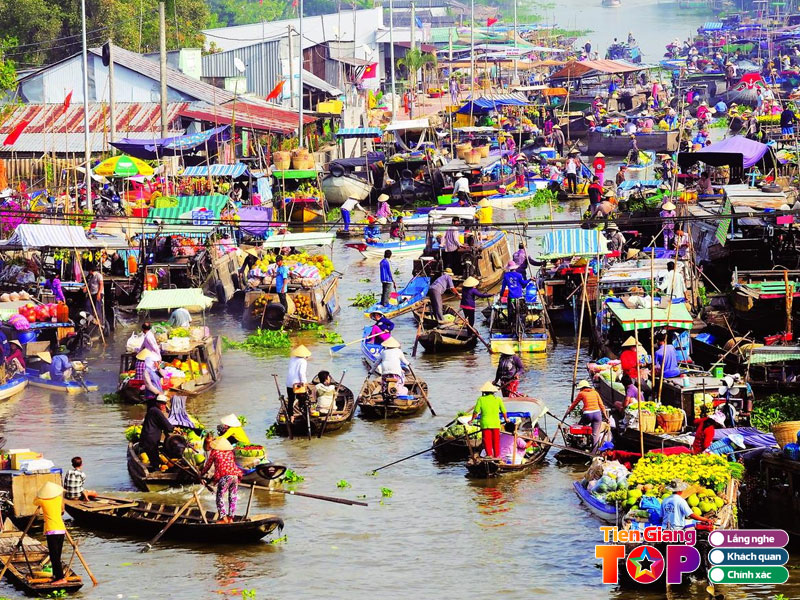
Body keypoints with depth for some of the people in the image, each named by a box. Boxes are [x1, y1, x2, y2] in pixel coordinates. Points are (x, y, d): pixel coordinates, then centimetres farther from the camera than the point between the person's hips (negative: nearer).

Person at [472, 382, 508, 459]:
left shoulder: (481, 399, -1)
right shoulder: (498, 399, 3)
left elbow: (475, 412, -1)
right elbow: (504, 411, 8)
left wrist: (472, 420, 15)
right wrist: (506, 419, 28)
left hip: (485, 424, -2)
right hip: (496, 423, 2)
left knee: (487, 440, 0)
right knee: (496, 441, 10)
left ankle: (489, 454, -12)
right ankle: (496, 455, 13)